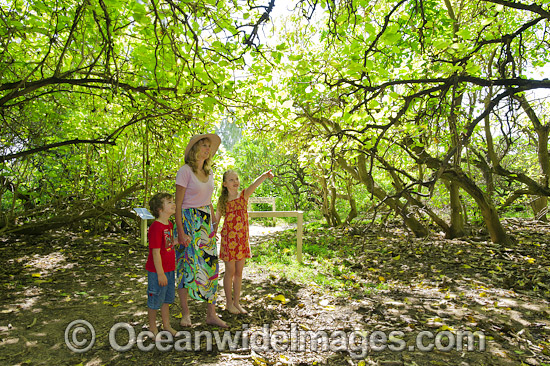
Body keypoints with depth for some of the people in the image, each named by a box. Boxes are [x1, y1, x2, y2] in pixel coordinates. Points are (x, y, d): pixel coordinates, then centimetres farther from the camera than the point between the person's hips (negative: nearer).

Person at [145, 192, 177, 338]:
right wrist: (160, 273, -21)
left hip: (169, 269, 9)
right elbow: (155, 252, -23)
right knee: (155, 299, 10)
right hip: (157, 271, -9)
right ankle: (152, 326, 30)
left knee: (167, 298, 20)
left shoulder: (169, 224, 6)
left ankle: (167, 325, 35)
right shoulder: (155, 227, -23)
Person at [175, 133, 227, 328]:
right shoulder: (185, 171, -10)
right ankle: (185, 314, 22)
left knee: (210, 266, 7)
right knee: (187, 266, 4)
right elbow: (178, 204, -11)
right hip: (188, 221, -6)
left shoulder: (209, 172, 10)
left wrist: (214, 222, 16)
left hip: (206, 223, 6)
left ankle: (211, 314, 17)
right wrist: (180, 231, -16)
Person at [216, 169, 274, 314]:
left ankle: (236, 302, 26)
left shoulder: (244, 195, -3)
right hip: (229, 239, -2)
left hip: (243, 239, 2)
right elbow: (216, 219, 10)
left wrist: (264, 175, -42)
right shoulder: (222, 201, -2)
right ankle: (229, 303, 23)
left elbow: (254, 185, -24)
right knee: (230, 272, 7)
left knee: (239, 272, 12)